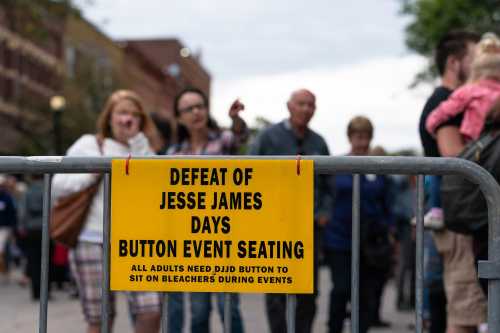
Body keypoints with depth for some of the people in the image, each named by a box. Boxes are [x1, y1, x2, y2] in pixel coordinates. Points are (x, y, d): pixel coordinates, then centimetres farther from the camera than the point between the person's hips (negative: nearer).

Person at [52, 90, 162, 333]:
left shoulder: (144, 151, 16)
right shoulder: (88, 144, 9)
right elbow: (58, 186, 5)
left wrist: (136, 140, -6)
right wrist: (94, 172, -8)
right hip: (93, 242, -2)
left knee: (151, 313, -9)